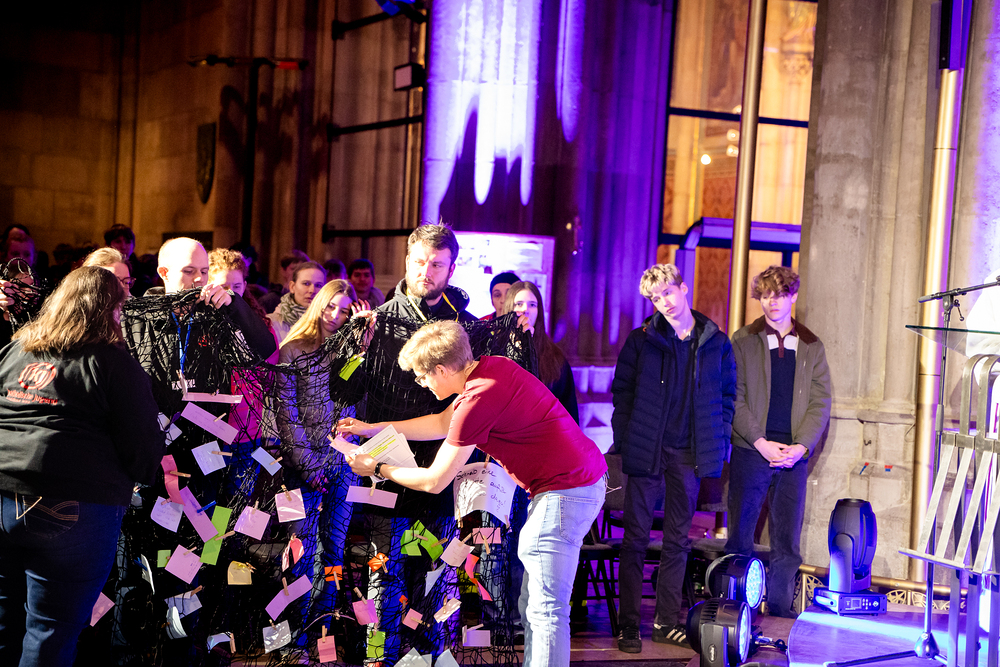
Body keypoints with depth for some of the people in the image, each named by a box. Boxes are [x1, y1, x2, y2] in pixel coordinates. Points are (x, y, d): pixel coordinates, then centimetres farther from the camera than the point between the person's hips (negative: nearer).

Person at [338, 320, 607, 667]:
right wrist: (372, 428, 26)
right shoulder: (492, 366, 10)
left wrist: (377, 468, 5)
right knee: (532, 606, 14)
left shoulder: (479, 398, -20)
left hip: (566, 489, -10)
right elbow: (443, 423, 26)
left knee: (546, 610, -7)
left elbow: (434, 481, -10)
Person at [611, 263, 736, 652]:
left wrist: (719, 439, 3)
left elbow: (727, 394, 11)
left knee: (678, 538, 9)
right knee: (636, 537, 0)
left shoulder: (716, 343, 5)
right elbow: (621, 392, 1)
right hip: (646, 450, -2)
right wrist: (624, 441, -6)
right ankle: (628, 624, 6)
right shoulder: (641, 341, 0)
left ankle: (668, 622, 18)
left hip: (689, 453, 2)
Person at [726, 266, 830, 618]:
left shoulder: (812, 347, 10)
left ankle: (780, 607, 14)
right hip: (751, 450, -2)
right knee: (740, 534, 2)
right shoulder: (743, 342, 3)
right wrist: (761, 442, -13)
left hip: (795, 453, 2)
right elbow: (734, 399, -3)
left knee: (787, 538, 5)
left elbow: (821, 402, 5)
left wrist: (801, 446, -9)